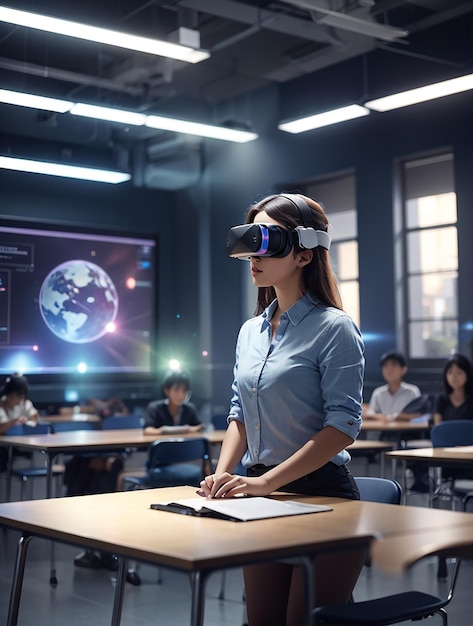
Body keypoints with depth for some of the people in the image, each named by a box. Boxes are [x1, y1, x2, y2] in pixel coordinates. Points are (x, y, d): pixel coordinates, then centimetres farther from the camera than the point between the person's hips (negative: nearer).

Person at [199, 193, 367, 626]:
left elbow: (343, 426, -17)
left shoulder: (333, 328, -11)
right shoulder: (250, 332, 10)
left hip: (321, 496, -6)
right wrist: (221, 475, -2)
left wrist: (266, 482, -21)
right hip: (262, 499, 7)